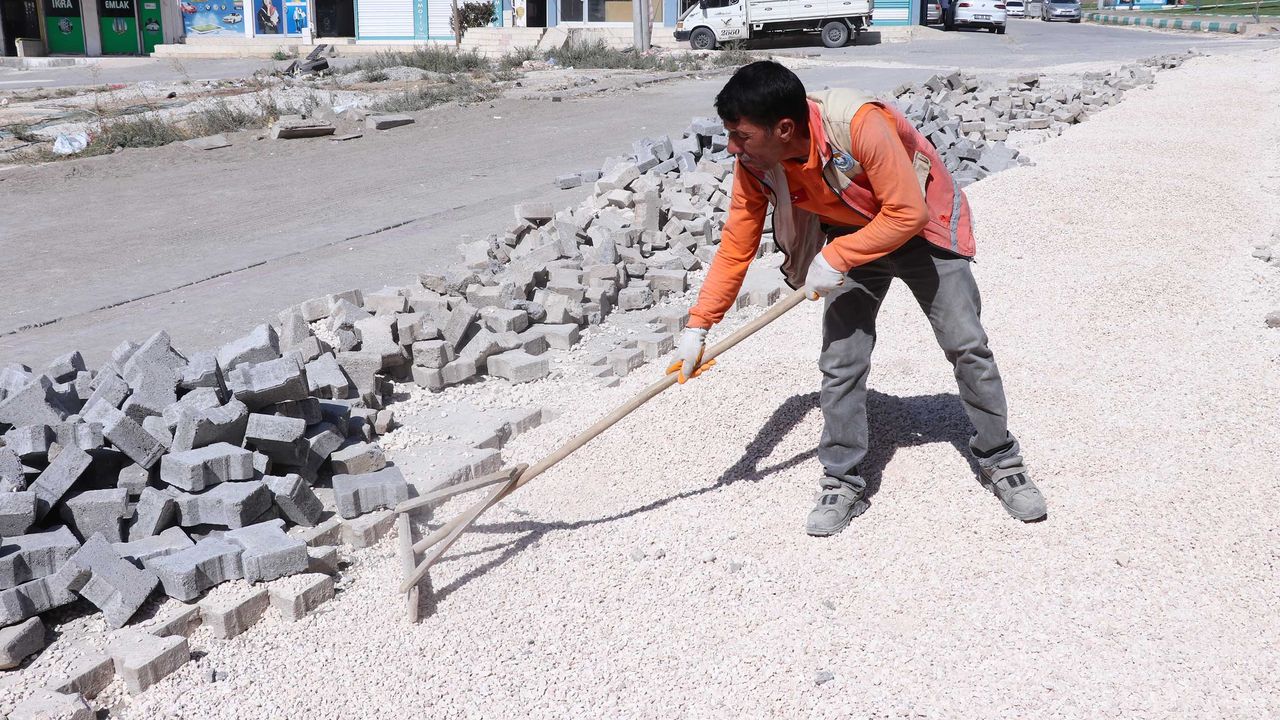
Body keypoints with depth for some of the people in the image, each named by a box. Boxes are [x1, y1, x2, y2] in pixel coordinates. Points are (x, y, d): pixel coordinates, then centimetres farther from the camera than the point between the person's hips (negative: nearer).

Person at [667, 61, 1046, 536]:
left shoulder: (859, 123, -38)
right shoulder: (754, 163, -21)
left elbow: (908, 213, -33)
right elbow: (735, 247, -13)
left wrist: (835, 259, -33)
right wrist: (698, 327, -17)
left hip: (923, 229, -3)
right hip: (851, 239, 4)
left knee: (968, 347, 1)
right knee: (840, 363, -5)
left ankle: (1001, 462, 19)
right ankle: (842, 482, 9)